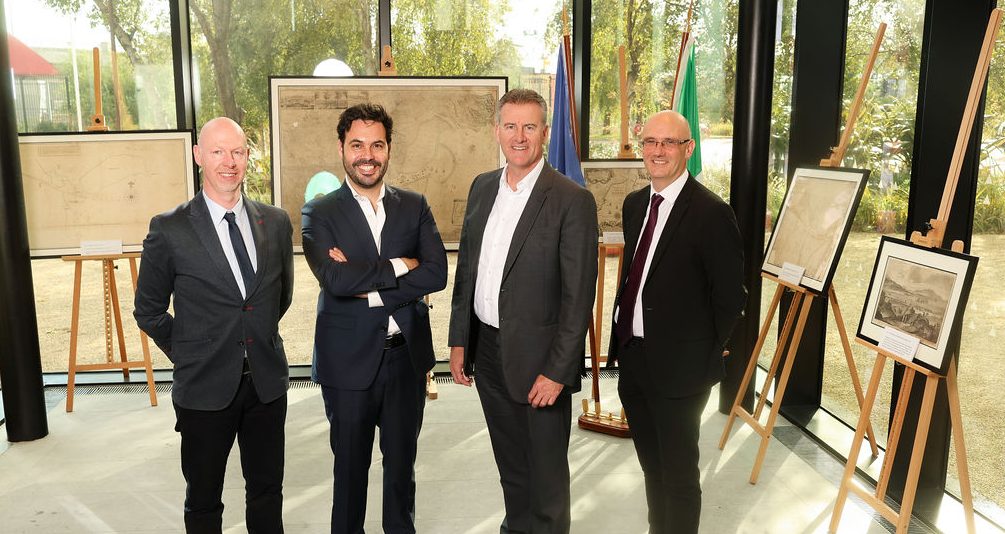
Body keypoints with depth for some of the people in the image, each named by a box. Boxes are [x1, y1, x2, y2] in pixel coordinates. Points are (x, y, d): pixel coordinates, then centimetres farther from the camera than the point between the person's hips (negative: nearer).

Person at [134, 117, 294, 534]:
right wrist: (188, 356, 2)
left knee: (267, 492, 17)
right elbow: (149, 311, 1)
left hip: (267, 382, 3)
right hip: (205, 388, -3)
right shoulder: (169, 230, -9)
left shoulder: (276, 223, 1)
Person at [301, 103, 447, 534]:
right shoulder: (319, 213, -6)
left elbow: (436, 273, -11)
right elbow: (335, 278, -21)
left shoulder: (414, 206, 2)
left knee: (401, 459, 19)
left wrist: (366, 284, -18)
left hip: (407, 356, 2)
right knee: (350, 464, 16)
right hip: (349, 359, -2)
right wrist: (398, 266, -15)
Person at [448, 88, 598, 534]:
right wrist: (459, 341, 8)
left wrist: (556, 371, -16)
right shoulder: (482, 187, 6)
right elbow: (466, 267, 11)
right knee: (509, 464, 22)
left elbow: (578, 296, -15)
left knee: (546, 472, 10)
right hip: (487, 349, 6)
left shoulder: (572, 201, -14)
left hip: (538, 359, -5)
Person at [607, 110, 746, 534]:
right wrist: (622, 341, 10)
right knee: (651, 466, 23)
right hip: (632, 358, 7)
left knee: (678, 472, 9)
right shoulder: (634, 204, 7)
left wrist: (706, 354, -7)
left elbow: (730, 296, -12)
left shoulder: (710, 212, -16)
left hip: (678, 366, -7)